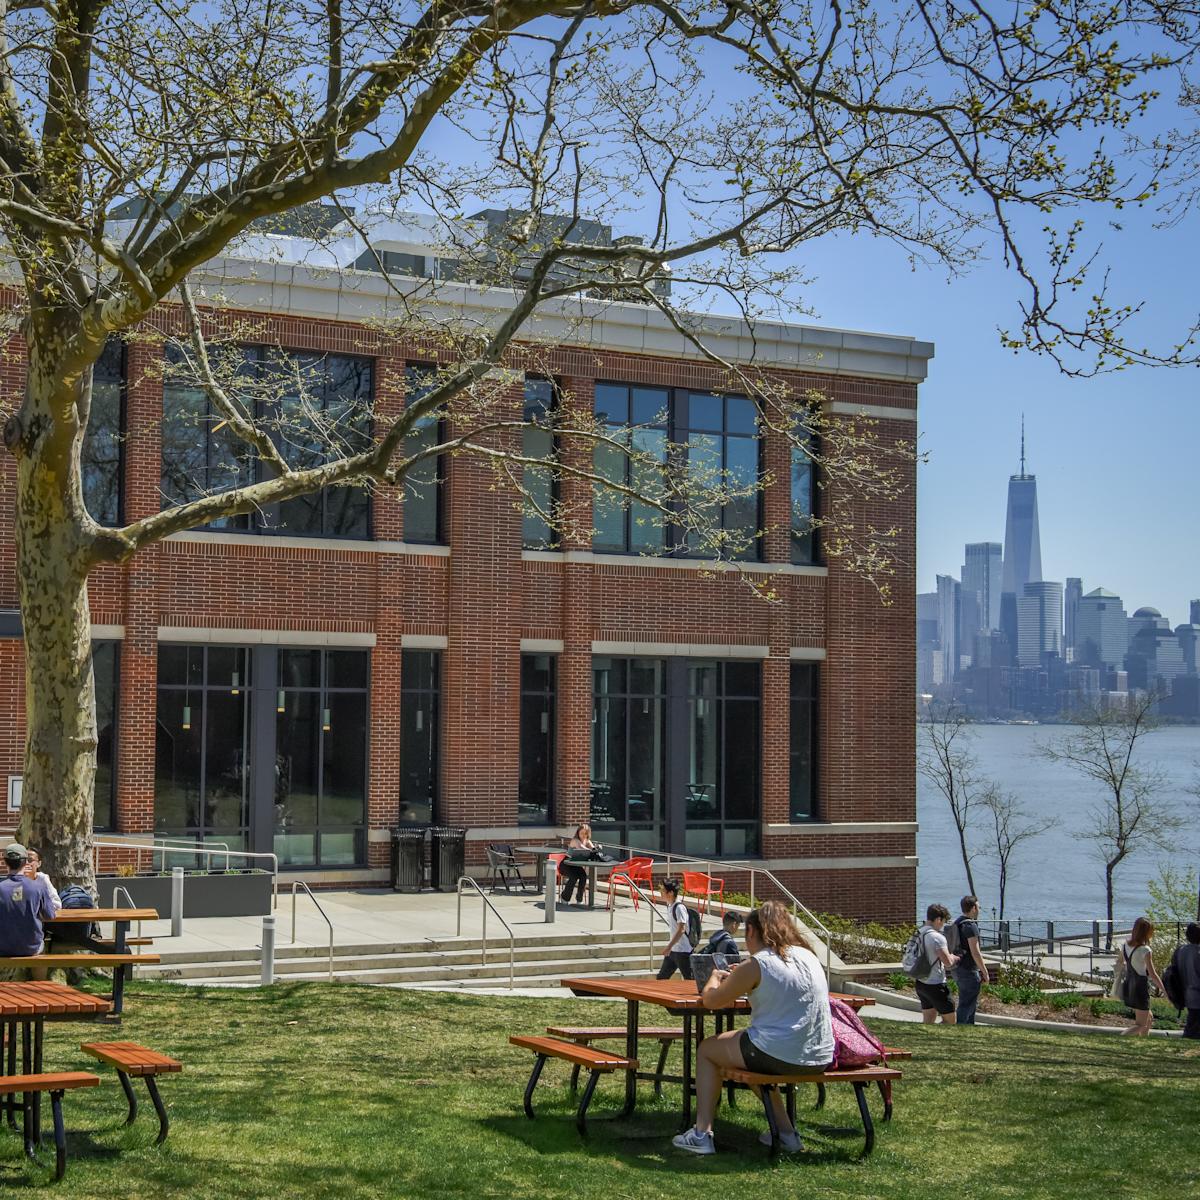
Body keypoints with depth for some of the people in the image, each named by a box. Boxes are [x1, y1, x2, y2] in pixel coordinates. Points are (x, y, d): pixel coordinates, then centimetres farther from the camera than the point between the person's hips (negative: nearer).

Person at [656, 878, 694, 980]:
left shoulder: (679, 907, -19)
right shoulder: (670, 906, 9)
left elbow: (681, 929, -23)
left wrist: (669, 946, -23)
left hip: (683, 951, -10)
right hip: (672, 950, 10)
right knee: (661, 977, 12)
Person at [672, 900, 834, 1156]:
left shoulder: (755, 966, -10)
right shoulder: (809, 956, 9)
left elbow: (710, 1000, 0)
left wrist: (714, 979, 21)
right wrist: (739, 978, 31)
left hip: (780, 1056, -7)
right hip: (820, 1058, 7)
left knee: (707, 1048, 18)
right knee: (755, 1055, 36)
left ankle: (702, 1134, 10)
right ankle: (786, 1132, 29)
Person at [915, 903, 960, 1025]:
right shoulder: (937, 937, -20)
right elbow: (948, 962, -25)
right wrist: (954, 957, -2)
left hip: (921, 983, 8)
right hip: (935, 985, -8)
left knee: (928, 1021, 14)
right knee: (950, 1019, 4)